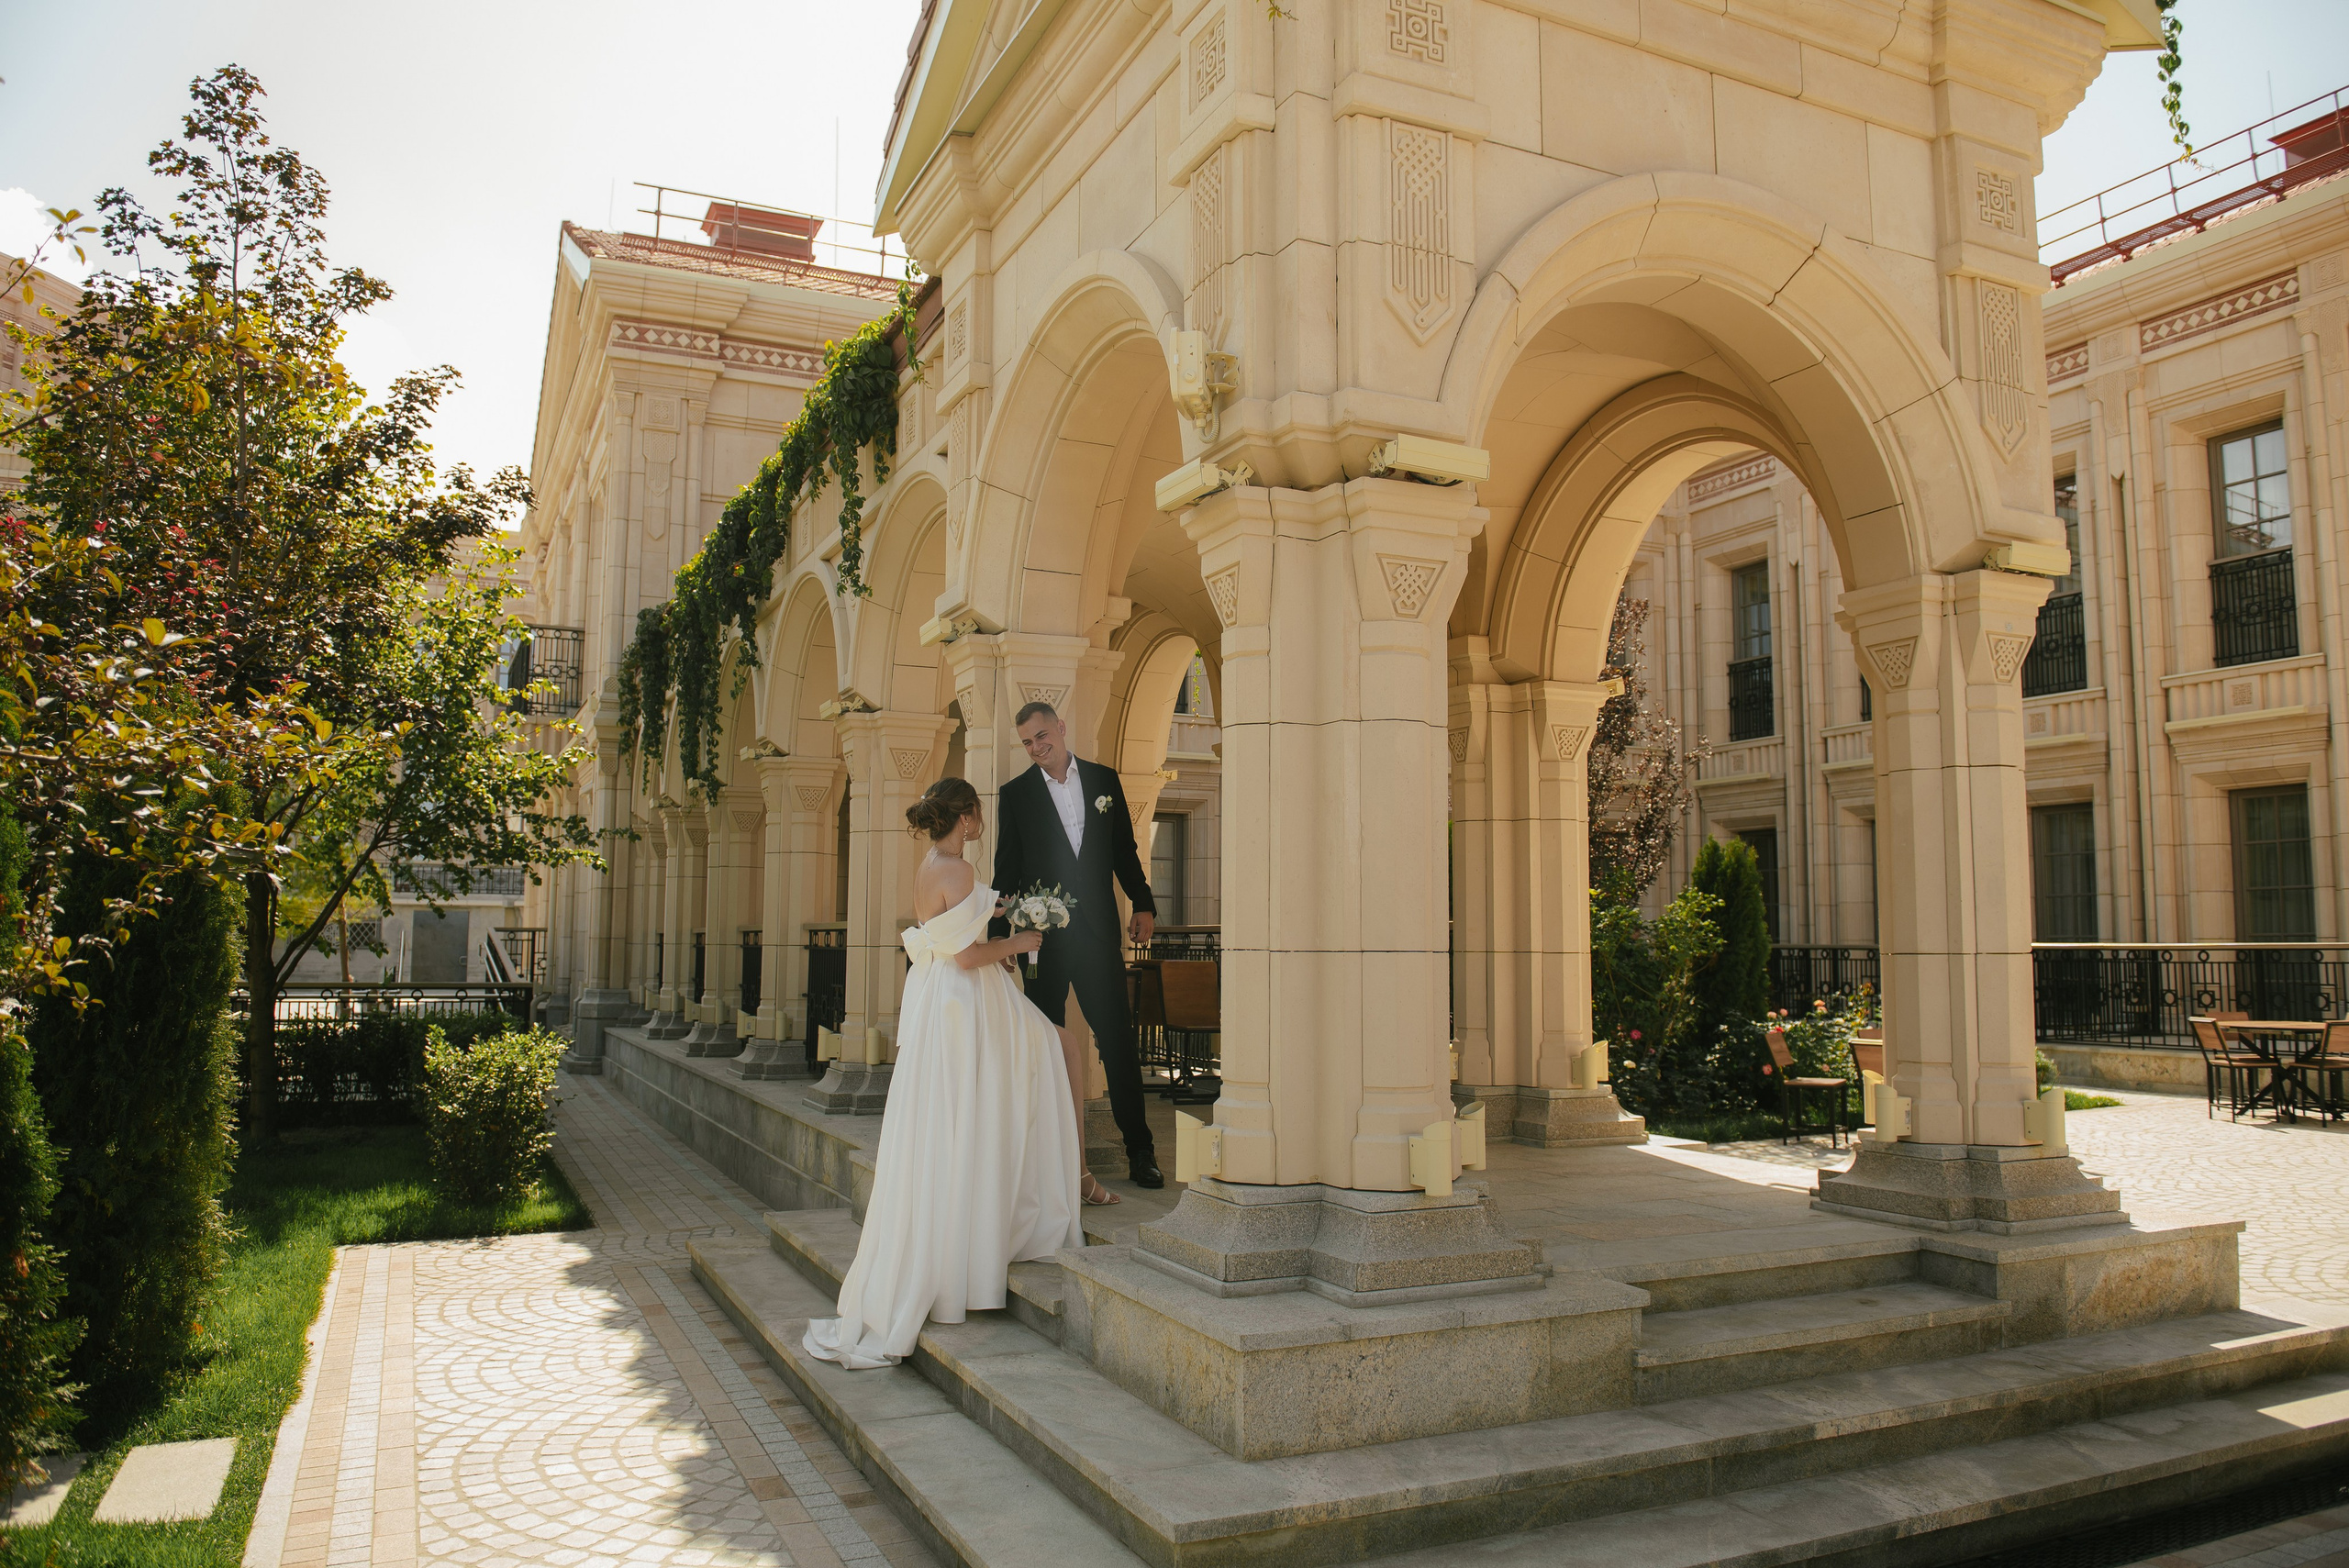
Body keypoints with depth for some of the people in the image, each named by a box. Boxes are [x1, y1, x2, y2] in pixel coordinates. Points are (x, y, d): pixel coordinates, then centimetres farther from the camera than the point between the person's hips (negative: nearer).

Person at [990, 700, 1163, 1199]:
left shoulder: (1104, 779, 7)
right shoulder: (1015, 794, 3)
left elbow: (1124, 849, 13)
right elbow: (1006, 872, 4)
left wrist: (1143, 905, 6)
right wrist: (1000, 936, 1)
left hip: (1097, 933, 1)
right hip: (1042, 937, 0)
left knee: (1118, 1039, 1)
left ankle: (1140, 1148, 11)